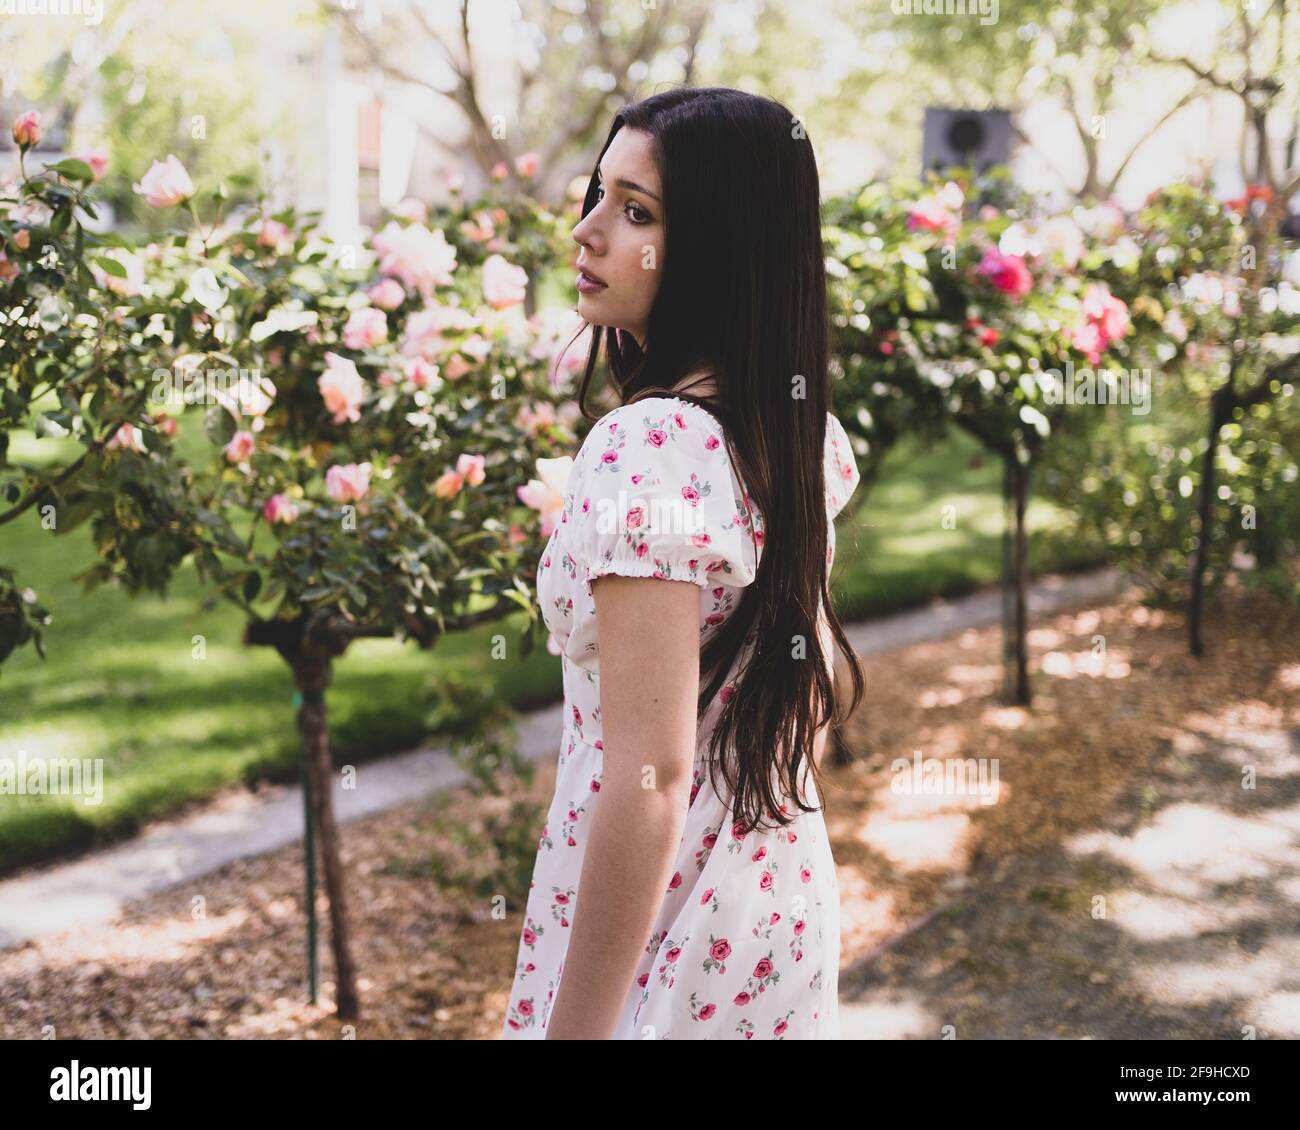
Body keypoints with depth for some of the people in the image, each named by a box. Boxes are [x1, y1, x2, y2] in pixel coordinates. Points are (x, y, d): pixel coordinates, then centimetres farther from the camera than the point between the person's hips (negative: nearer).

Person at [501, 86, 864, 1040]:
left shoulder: (645, 445, -24)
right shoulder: (809, 436, 2)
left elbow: (649, 779, -26)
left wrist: (574, 1025, -21)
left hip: (669, 930, -8)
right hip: (789, 895, 8)